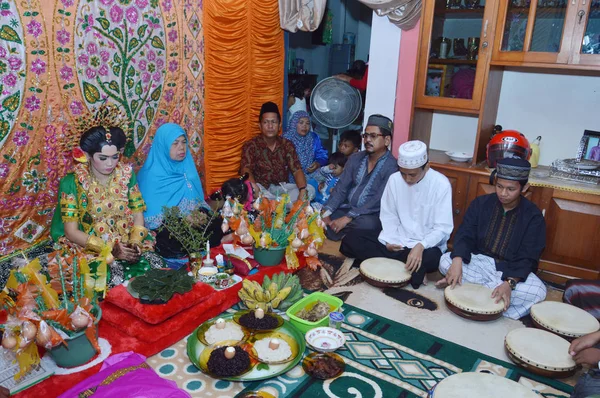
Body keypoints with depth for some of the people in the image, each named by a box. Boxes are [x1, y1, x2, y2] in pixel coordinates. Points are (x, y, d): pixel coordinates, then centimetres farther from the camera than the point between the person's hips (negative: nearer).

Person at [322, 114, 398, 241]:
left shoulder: (391, 167, -14)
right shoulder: (355, 158, 6)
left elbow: (378, 202, -22)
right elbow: (341, 188, 4)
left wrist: (348, 218, -28)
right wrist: (326, 213, -11)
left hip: (372, 215, -5)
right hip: (347, 208, 5)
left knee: (365, 223, -38)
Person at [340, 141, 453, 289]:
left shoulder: (441, 184, -15)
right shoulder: (394, 179, -4)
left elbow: (442, 227, -15)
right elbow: (388, 216, 4)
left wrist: (421, 245, -31)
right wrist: (390, 240, -13)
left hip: (427, 244, -4)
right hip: (396, 241, 5)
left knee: (430, 258, -41)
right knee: (350, 240, -13)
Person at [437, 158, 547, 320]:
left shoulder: (533, 216, -11)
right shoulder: (481, 203, -5)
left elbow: (528, 258, -16)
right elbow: (465, 235, -9)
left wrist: (509, 283, -33)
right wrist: (457, 261, -30)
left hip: (512, 270, 0)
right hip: (479, 261, 1)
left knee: (538, 291, -31)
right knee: (446, 261, -24)